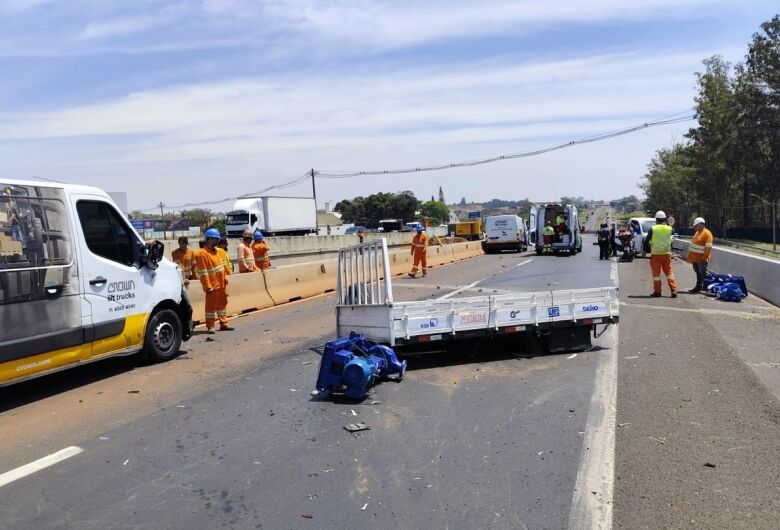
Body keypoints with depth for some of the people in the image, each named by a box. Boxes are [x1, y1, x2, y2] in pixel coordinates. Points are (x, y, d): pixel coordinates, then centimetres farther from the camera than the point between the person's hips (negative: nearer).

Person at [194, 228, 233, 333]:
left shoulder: (215, 251, 13)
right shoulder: (202, 253, -14)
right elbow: (203, 272, -17)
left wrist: (225, 279, 15)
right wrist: (208, 286, -19)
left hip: (221, 284, 8)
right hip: (213, 285, -8)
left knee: (222, 303, 14)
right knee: (211, 305, -1)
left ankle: (223, 323, 23)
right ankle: (210, 326, 7)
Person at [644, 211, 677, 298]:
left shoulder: (652, 229, -7)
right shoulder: (669, 228, -1)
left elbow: (646, 241, -7)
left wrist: (645, 250, 10)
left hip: (655, 254, -2)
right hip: (667, 254, 2)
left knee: (656, 273, 6)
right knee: (669, 272, 11)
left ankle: (657, 291, 9)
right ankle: (673, 290, 6)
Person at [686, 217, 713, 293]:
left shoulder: (707, 233, -13)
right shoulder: (697, 233, 15)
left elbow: (708, 247, -19)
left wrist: (704, 258, -22)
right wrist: (690, 257, 17)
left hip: (701, 259, -9)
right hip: (695, 259, 9)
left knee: (702, 274, -2)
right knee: (698, 273, 15)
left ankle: (702, 287, 4)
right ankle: (698, 287, 22)